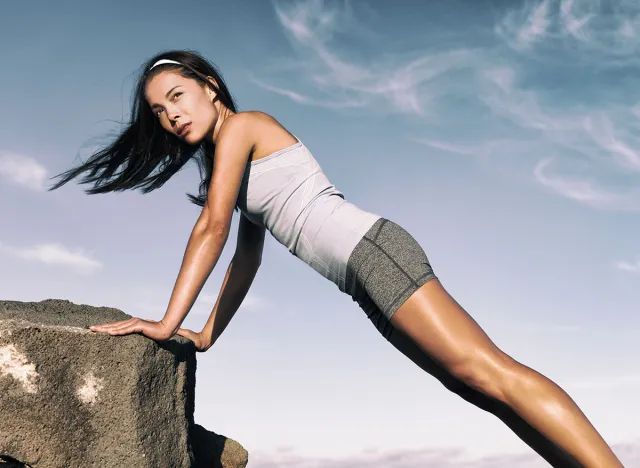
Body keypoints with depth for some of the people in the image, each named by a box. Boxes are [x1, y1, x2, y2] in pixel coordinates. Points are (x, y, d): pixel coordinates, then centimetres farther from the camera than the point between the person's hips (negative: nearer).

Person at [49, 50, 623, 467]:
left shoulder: (241, 125, 1)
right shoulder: (246, 168, 26)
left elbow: (213, 225, -9)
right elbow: (246, 260, 28)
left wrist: (169, 322, -9)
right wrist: (205, 337, 27)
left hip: (375, 251, -9)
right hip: (370, 282, 9)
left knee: (489, 374, -17)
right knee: (482, 389, 6)